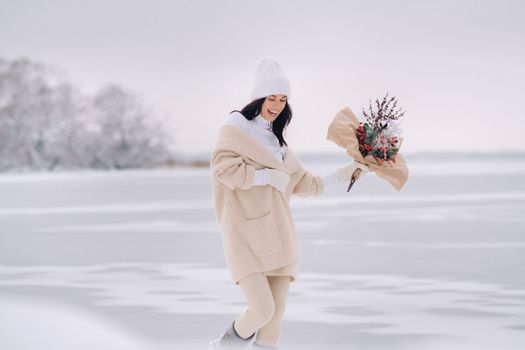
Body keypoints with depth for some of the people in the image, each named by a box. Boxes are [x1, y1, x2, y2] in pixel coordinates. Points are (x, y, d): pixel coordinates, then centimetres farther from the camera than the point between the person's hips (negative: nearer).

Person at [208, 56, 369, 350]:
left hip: (277, 235, 7)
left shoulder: (277, 141, 20)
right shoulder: (237, 125, 0)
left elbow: (307, 184, 24)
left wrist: (349, 172, 22)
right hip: (246, 234, -7)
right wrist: (269, 176, -10)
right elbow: (222, 168, -13)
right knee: (263, 311, -16)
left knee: (276, 316, 1)